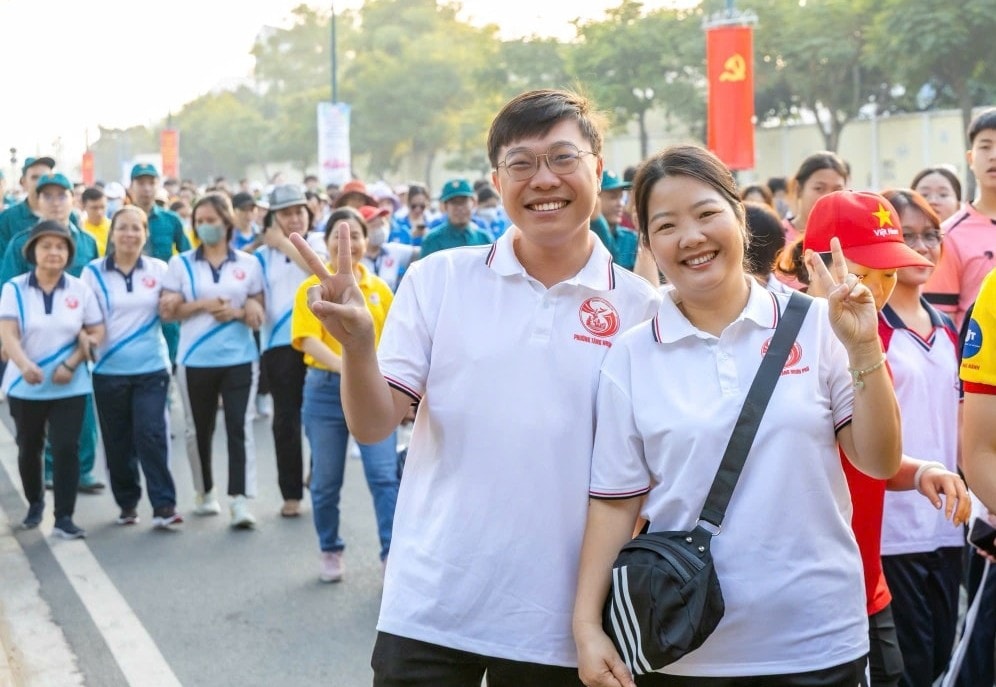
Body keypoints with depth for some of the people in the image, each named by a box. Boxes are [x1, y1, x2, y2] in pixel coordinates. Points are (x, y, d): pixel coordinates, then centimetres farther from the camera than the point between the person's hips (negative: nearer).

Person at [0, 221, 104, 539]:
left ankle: (64, 518, -3)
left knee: (66, 449, -9)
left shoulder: (80, 290, 0)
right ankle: (35, 503, 38)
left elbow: (97, 333, 2)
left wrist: (70, 365, -12)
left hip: (70, 387, 0)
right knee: (29, 449, 15)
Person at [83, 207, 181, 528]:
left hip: (152, 367, -1)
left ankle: (164, 505, -7)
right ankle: (127, 503, 22)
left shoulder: (159, 270, 4)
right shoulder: (93, 271, 2)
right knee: (118, 441, 7)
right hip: (109, 369, 1)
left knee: (151, 434, -11)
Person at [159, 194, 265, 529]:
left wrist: (237, 313, -12)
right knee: (199, 429, 12)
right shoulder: (181, 263, 3)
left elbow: (259, 311, 8)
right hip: (195, 360, 1)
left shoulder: (248, 263, 6)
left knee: (240, 427, -9)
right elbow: (167, 311, 0)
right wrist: (202, 304, -13)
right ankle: (204, 492, 30)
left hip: (240, 359, -1)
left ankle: (240, 501, -11)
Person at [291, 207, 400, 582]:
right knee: (326, 481, 9)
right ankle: (330, 551, 26)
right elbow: (308, 339, -15)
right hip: (326, 388, -1)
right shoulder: (313, 287, -2)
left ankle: (393, 553, 2)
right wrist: (344, 366, -30)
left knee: (384, 475, -4)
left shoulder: (378, 288, 6)